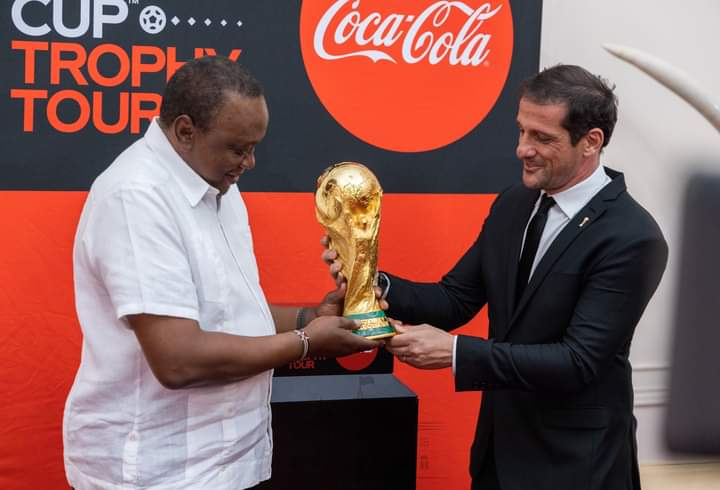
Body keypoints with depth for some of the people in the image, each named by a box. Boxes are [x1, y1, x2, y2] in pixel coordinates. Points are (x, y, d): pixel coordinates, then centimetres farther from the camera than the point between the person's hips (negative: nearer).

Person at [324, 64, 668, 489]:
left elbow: (578, 361, -24)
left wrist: (456, 352, -30)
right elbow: (455, 300, 3)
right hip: (500, 440, 6)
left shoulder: (632, 238, -21)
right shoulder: (513, 205, 1)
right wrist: (373, 283, -14)